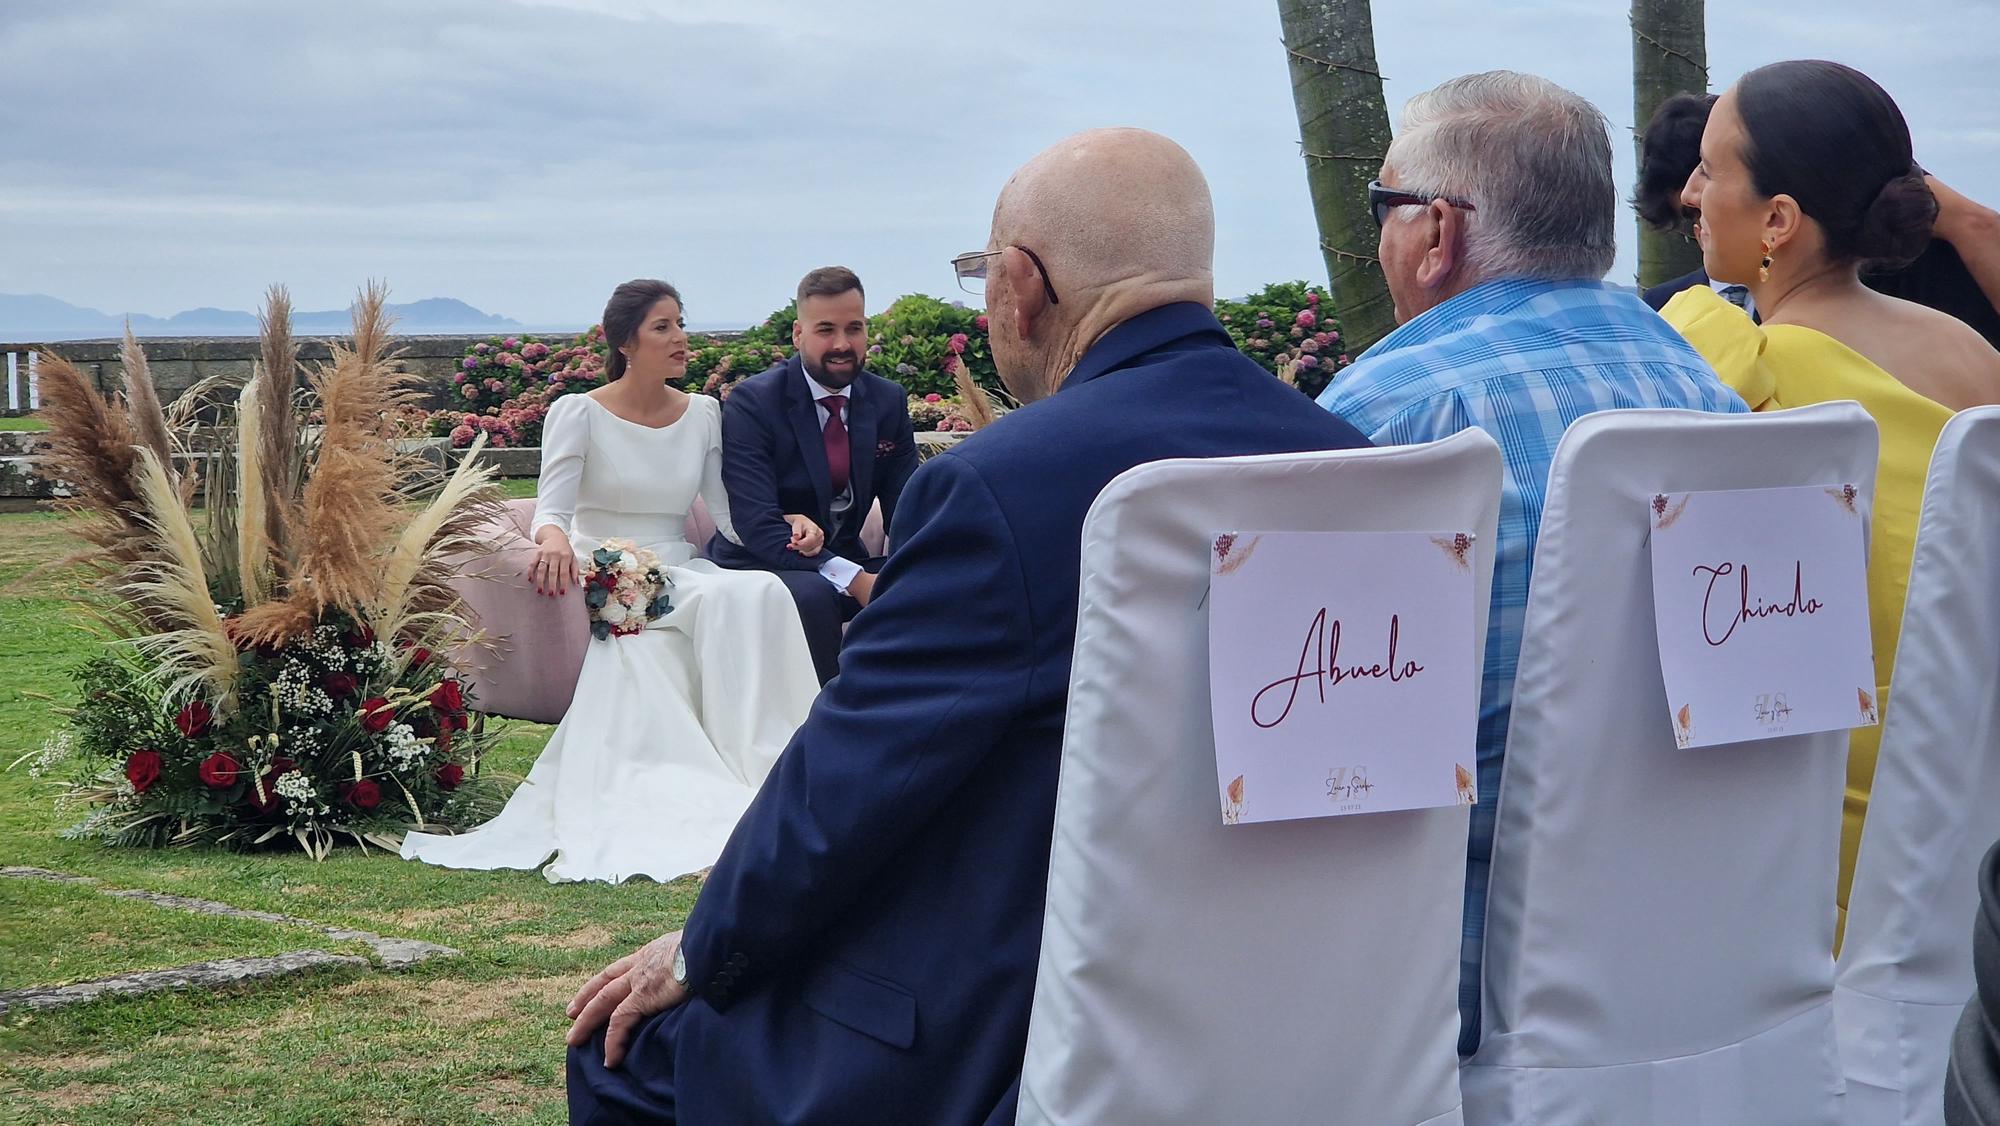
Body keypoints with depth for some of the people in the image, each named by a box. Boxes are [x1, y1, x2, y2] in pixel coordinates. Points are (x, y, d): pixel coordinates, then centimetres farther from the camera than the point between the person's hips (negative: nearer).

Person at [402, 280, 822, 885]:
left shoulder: (703, 414, 12)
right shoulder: (579, 414, -1)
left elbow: (729, 514, 9)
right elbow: (551, 507, -12)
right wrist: (554, 538, -36)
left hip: (679, 575, 4)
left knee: (761, 593, -32)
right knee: (735, 598, -34)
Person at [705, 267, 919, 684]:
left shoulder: (888, 401, 3)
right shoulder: (751, 403, -14)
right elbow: (757, 525, -23)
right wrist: (854, 580, -34)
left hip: (847, 561, 5)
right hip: (760, 566, -5)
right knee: (811, 595, -37)